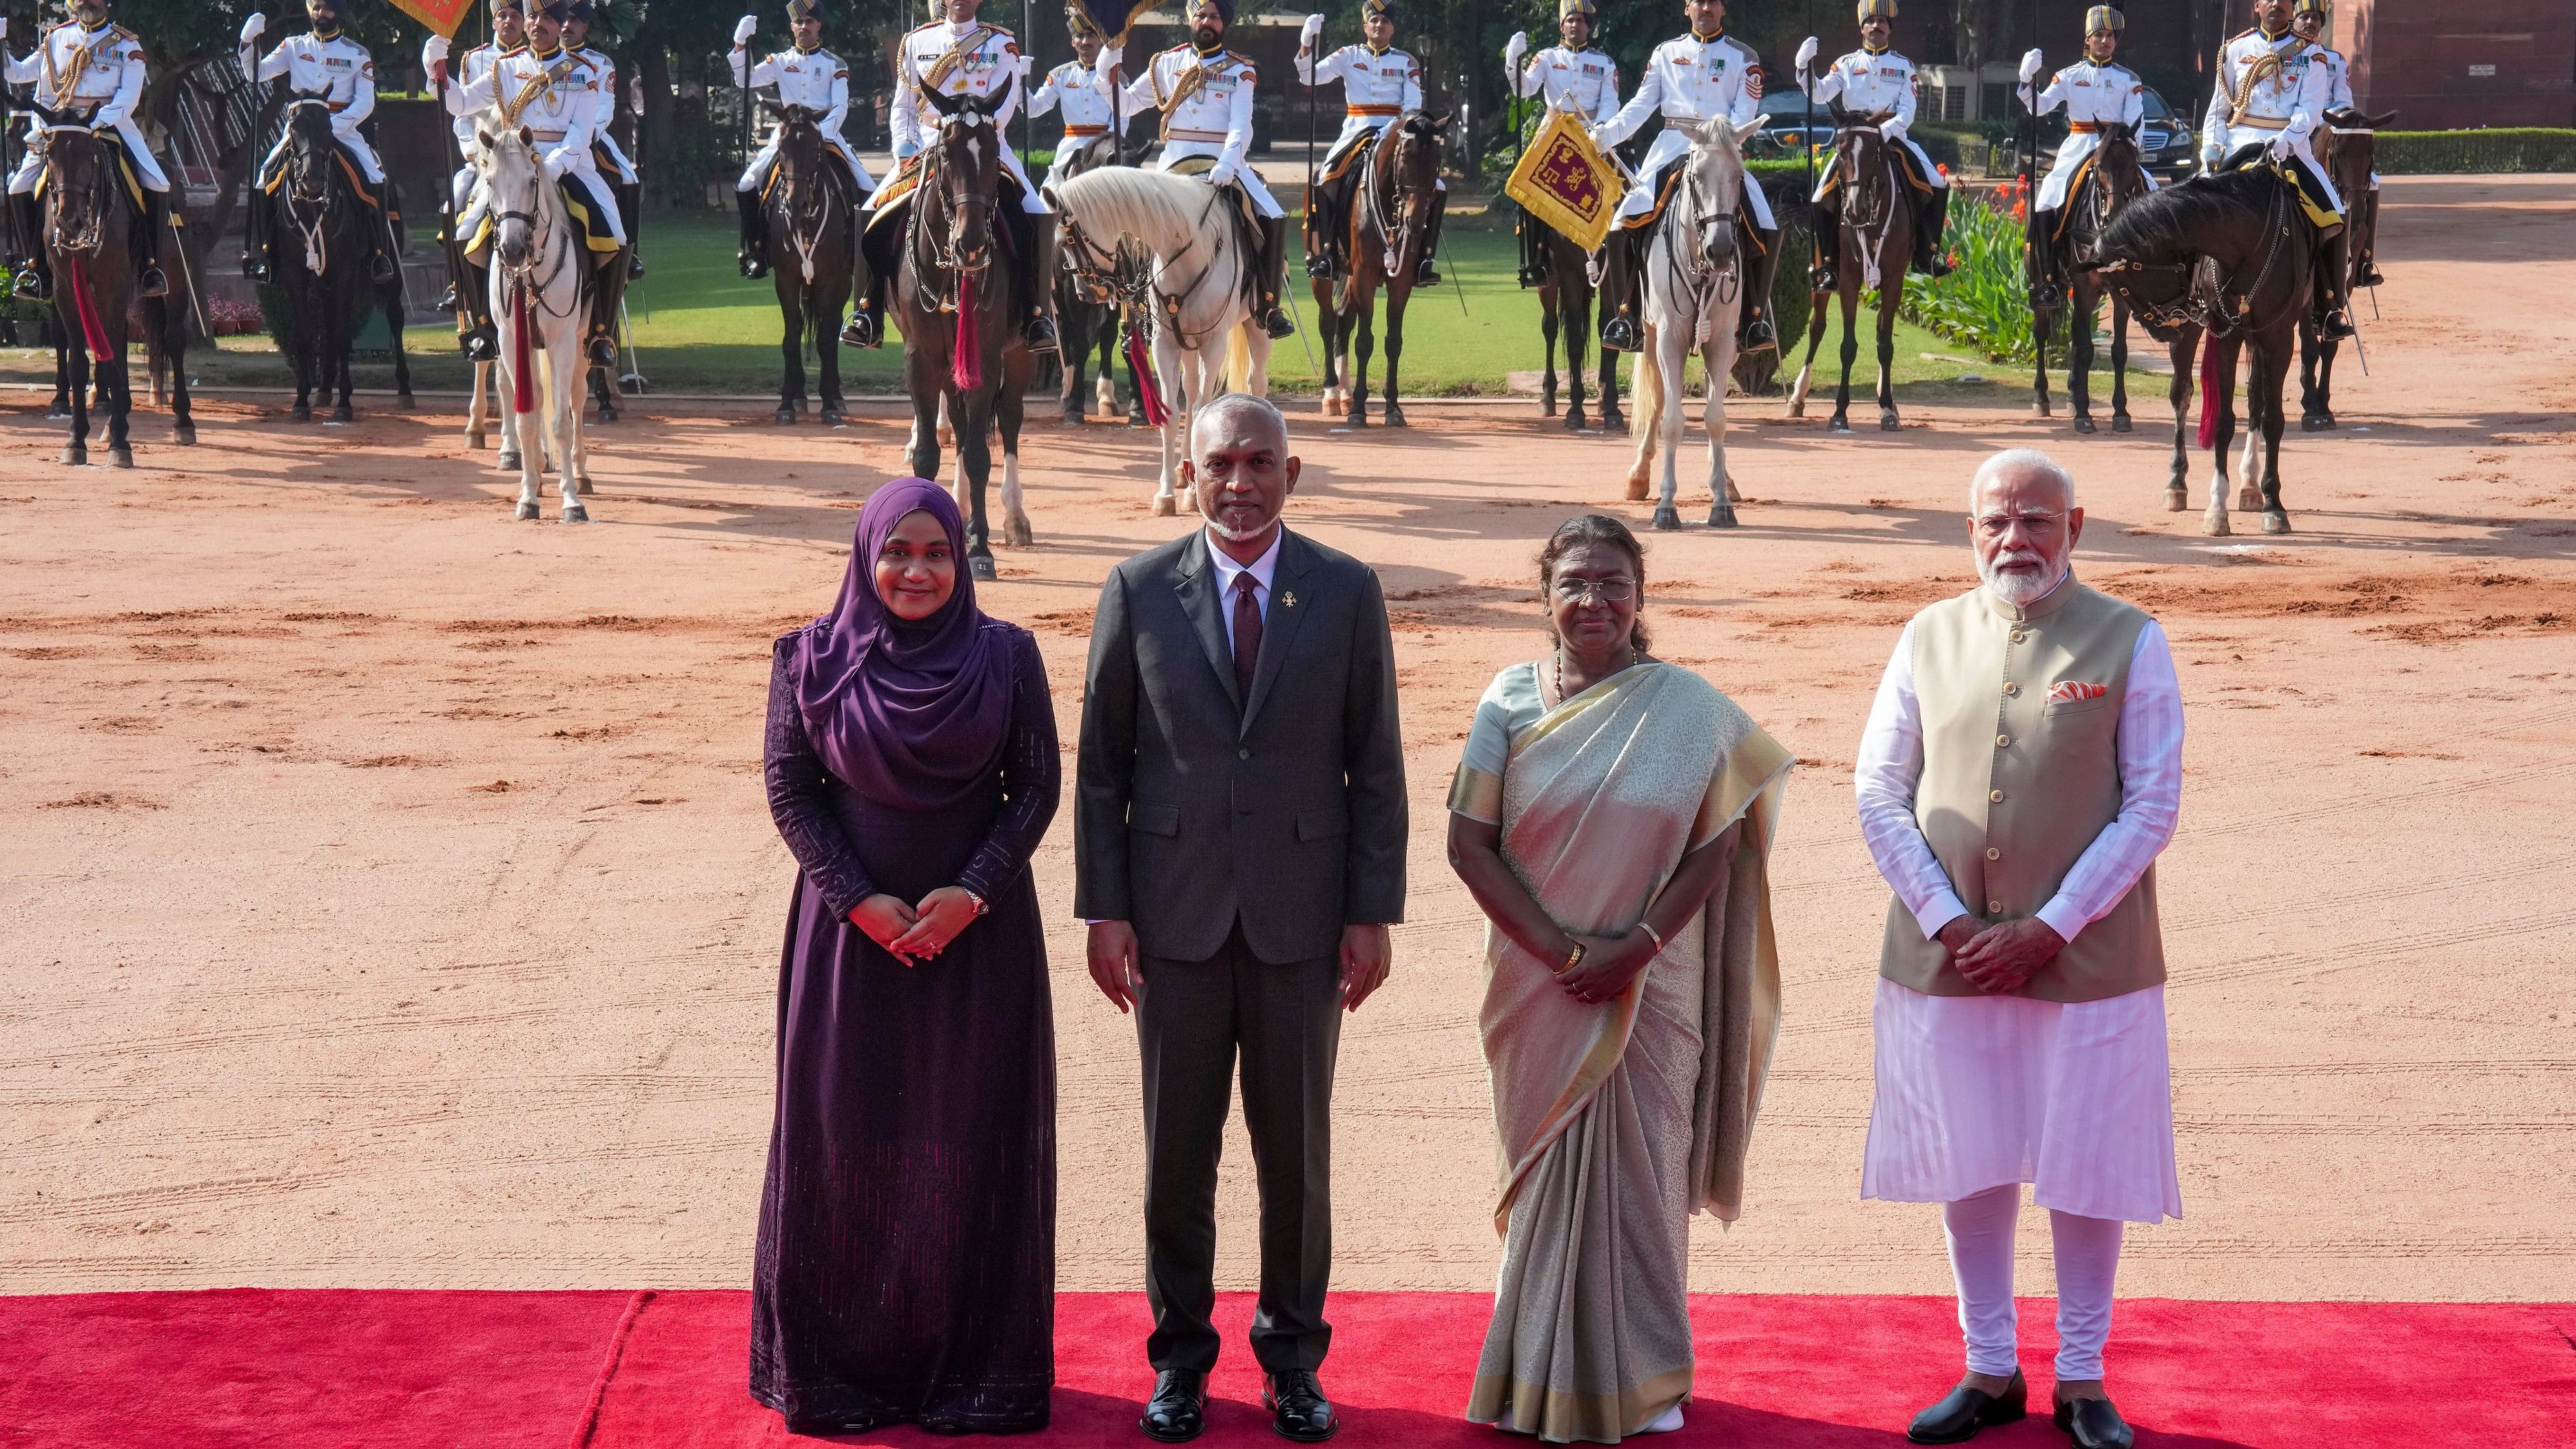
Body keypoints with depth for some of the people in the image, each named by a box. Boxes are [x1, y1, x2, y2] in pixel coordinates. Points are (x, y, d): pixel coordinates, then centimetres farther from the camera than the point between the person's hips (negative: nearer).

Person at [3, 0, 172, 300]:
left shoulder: (127, 45, 6)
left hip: (111, 125, -2)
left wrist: (103, 118, -19)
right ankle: (35, 264, -2)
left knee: (157, 188, -19)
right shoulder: (56, 39, 13)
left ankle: (149, 265, -6)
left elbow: (130, 94, -4)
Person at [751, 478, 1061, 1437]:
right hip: (852, 928, 0)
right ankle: (838, 1363, 17)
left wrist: (973, 894, -13)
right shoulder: (811, 660, -2)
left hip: (978, 928, 0)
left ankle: (972, 1362, 15)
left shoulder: (1007, 656, -2)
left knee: (974, 1140, 4)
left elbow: (1037, 786, -2)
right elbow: (788, 788, -2)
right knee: (845, 1137, 5)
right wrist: (858, 900, -12)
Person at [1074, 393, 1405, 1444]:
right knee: (1177, 1152, 8)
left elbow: (1376, 765, 2)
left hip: (1302, 919, 0)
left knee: (1297, 1150, 9)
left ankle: (1293, 1355, 24)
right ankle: (1180, 1355, 23)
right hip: (1176, 917, 0)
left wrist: (1373, 914, -3)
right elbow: (1101, 764, 3)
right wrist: (1103, 910, -2)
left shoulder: (1348, 593, 0)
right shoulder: (1137, 591, 0)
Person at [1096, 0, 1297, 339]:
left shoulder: (1240, 71, 5)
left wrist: (1227, 165, -26)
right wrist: (1107, 76, -3)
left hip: (1226, 163, -1)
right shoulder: (1168, 63, 11)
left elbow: (1241, 126, -8)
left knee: (1274, 219, -18)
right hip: (1175, 163, 1)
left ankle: (1268, 305, -5)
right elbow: (1128, 104, 16)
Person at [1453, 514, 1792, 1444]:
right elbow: (1468, 843, -6)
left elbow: (1718, 844, -5)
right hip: (1539, 981, 1)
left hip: (1651, 984, -1)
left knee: (1639, 1168, 6)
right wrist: (1562, 951, -13)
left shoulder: (1687, 706, -5)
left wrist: (1634, 949, -14)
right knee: (1545, 1166, 9)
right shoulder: (1511, 701, -3)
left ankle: (1644, 1374, 21)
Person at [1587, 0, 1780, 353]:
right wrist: (1604, 135, -10)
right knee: (1624, 224, -17)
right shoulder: (1666, 53, 12)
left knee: (1765, 229, -17)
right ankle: (1625, 317, -8)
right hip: (1671, 148, 1)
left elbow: (1744, 113, -2)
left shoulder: (1743, 57, 8)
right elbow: (1641, 105, 6)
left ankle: (1755, 316, -4)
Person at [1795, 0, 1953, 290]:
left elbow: (1907, 113, 0)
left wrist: (1887, 131, -19)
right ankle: (1826, 264, -8)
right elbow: (1820, 95, -2)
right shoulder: (1847, 64, 9)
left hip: (1893, 139, 0)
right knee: (1825, 196, -17)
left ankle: (1927, 253, -1)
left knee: (1935, 185, -14)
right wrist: (1805, 67, -19)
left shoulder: (1904, 66, 9)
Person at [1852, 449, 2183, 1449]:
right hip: (1945, 955, 2)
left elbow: (2152, 806, -6)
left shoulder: (2128, 643, -3)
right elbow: (1879, 791, 4)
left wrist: (2048, 930, -12)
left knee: (2086, 1168, 5)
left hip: (2085, 958, -2)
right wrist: (1946, 922, -7)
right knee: (1968, 1167, 10)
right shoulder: (1930, 638, 5)